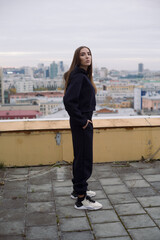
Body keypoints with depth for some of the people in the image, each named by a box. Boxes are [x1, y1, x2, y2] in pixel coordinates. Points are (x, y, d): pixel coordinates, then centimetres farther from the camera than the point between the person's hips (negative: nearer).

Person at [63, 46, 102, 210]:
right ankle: (81, 199, 7)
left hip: (84, 121, 10)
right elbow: (68, 100, -28)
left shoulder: (83, 75, 12)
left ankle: (78, 190, 33)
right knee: (84, 159, -3)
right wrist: (82, 120, -20)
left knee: (80, 157, 18)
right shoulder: (78, 75, -18)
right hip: (81, 123, -10)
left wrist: (85, 119, 13)